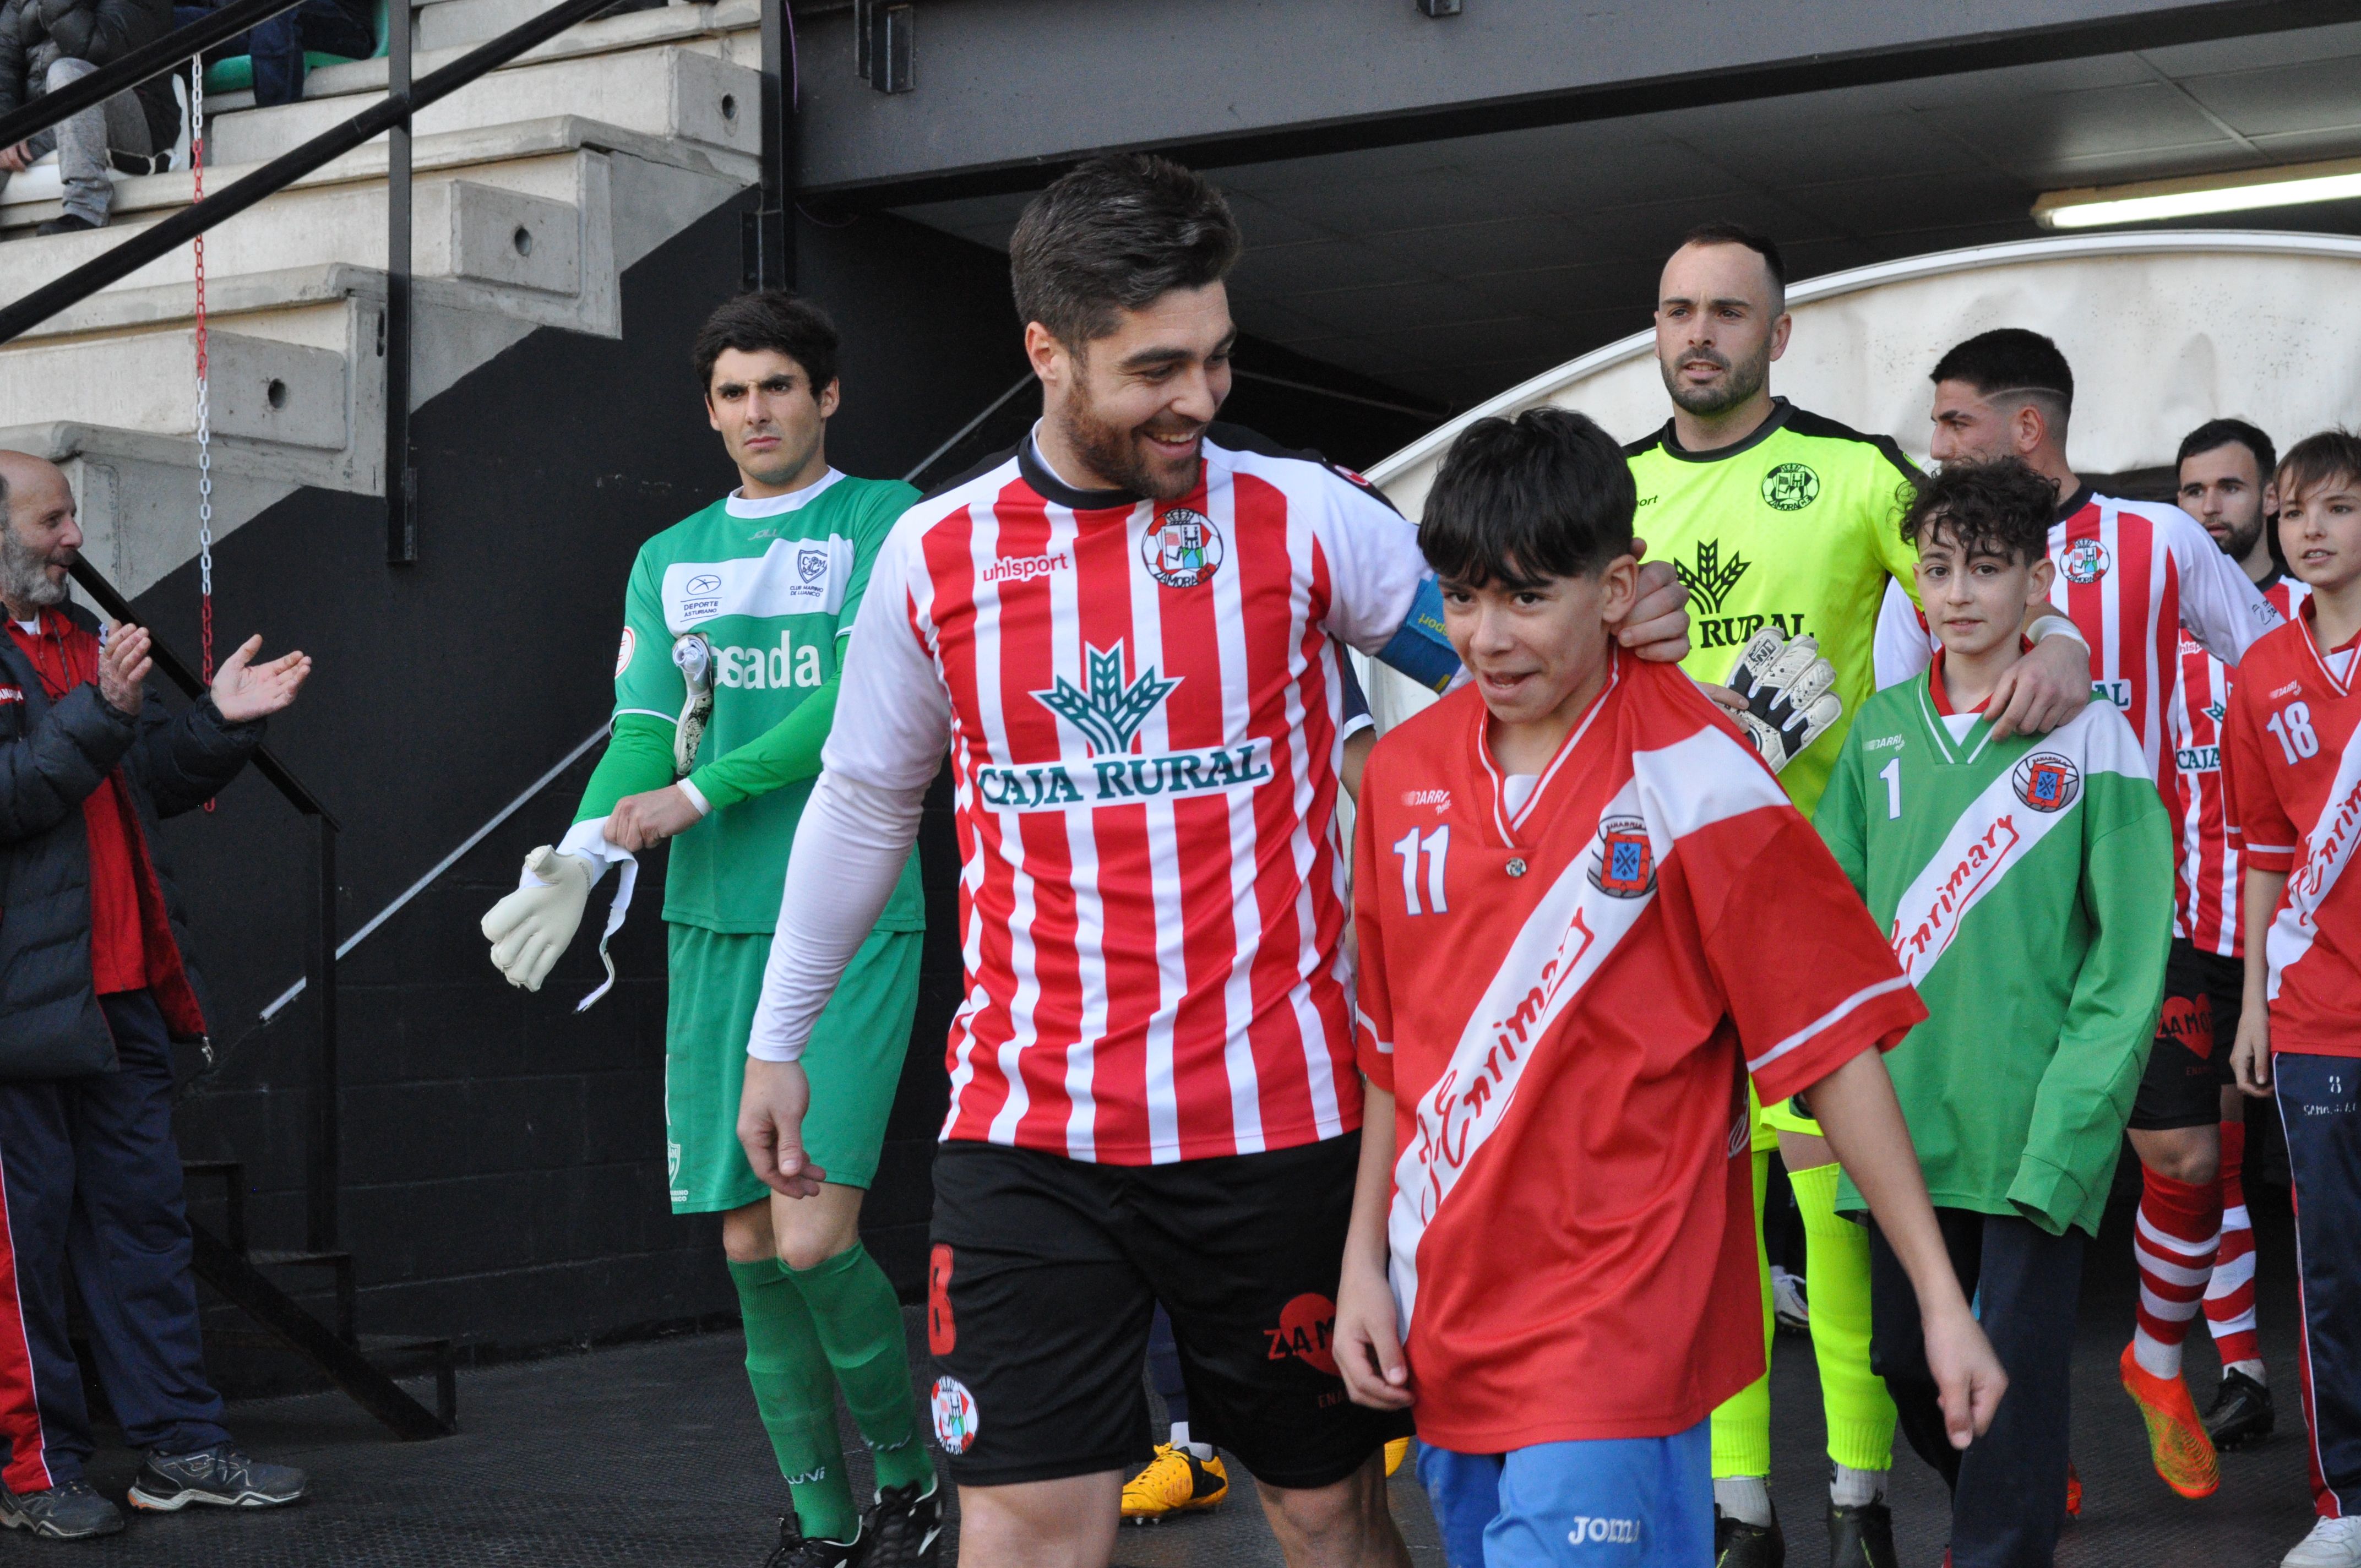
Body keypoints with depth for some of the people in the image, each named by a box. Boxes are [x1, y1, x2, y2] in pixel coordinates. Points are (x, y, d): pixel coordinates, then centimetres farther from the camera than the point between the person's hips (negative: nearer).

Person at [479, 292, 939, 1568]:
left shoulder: (889, 521, 2)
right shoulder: (669, 560, 17)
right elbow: (644, 728, 8)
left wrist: (700, 793, -15)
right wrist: (586, 849, -12)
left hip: (851, 925, -5)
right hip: (714, 925, 5)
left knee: (815, 1236, -12)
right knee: (750, 1244, 6)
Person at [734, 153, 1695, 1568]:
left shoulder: (1305, 516, -2)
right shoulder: (938, 553, 3)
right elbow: (864, 803, 16)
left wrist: (1619, 629, -18)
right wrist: (778, 1037, 22)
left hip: (1276, 1117, 0)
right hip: (1025, 1131, 1)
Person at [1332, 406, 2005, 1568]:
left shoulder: (1693, 776, -10)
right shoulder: (1402, 773, 5)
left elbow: (1833, 1043, -8)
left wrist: (1940, 1297, -9)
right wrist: (1364, 1263, 11)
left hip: (1621, 1327, -5)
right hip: (1441, 1318, 5)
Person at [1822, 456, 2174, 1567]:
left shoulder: (2090, 735, -2)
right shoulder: (1881, 731, 9)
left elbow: (2131, 947, -6)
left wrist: (2070, 1116, -15)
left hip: (2033, 1120, -4)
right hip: (1902, 1110, 4)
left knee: (2015, 1376, -3)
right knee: (1910, 1366, 14)